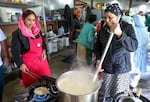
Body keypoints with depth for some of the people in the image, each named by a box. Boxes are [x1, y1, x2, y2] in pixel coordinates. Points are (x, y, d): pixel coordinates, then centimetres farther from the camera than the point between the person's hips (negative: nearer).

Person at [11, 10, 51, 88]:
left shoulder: (37, 30, 6)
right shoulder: (17, 34, -11)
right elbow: (15, 51, -12)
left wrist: (44, 51, -2)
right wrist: (21, 64, -25)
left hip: (42, 61, 6)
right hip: (29, 64, -5)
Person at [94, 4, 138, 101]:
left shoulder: (127, 27, -9)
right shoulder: (103, 29, 1)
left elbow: (134, 46, -22)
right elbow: (98, 46, 11)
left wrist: (120, 34, -37)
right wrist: (98, 59, -4)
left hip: (121, 69, -2)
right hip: (106, 68, 3)